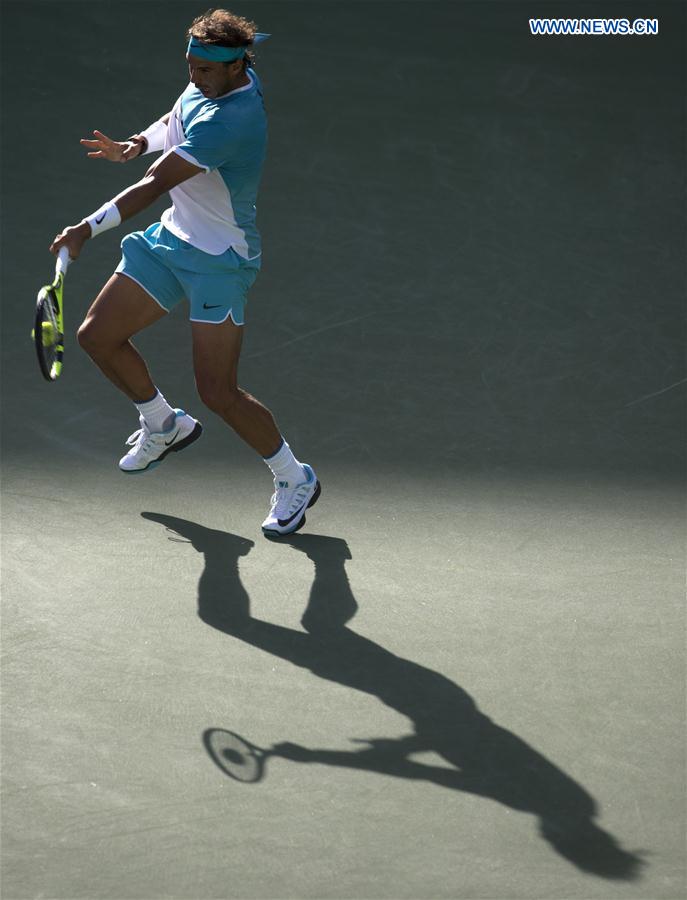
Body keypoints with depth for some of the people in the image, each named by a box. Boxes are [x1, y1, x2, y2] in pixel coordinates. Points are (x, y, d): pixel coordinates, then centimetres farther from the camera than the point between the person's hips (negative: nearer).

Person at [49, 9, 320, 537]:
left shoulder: (231, 120, -29)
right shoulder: (210, 83, 0)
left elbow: (155, 185, -34)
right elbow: (174, 124, 21)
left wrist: (90, 228, -37)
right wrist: (136, 145, 0)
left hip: (221, 260, -9)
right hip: (171, 238, 9)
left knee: (218, 392, -10)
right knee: (98, 335, 8)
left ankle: (294, 479, 13)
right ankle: (164, 425, 32)